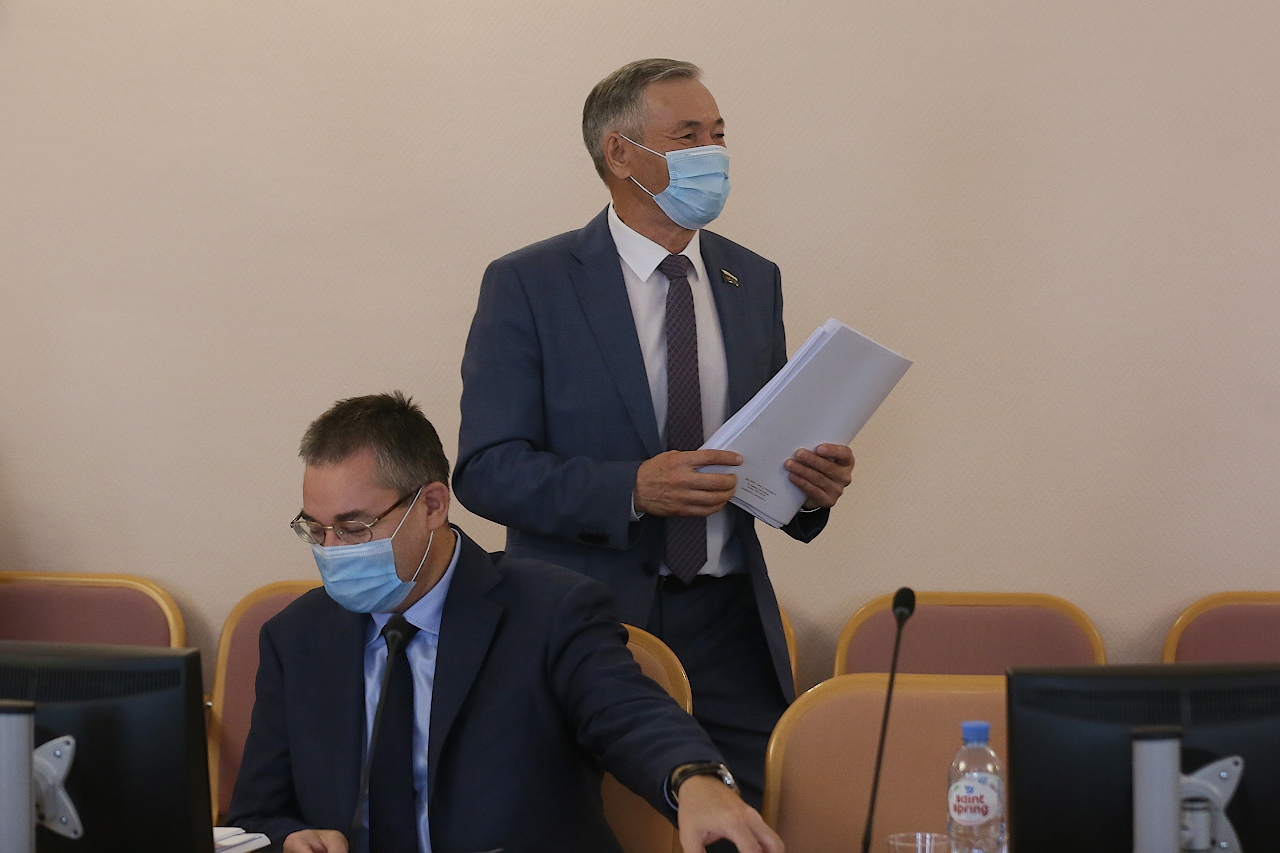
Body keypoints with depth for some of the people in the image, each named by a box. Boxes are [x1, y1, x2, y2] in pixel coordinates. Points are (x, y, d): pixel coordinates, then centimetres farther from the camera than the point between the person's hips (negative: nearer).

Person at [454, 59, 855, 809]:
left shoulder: (754, 282, 13)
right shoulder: (528, 286, -3)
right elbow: (485, 470, -9)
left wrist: (811, 485, -6)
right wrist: (631, 488, -22)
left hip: (730, 632, 4)